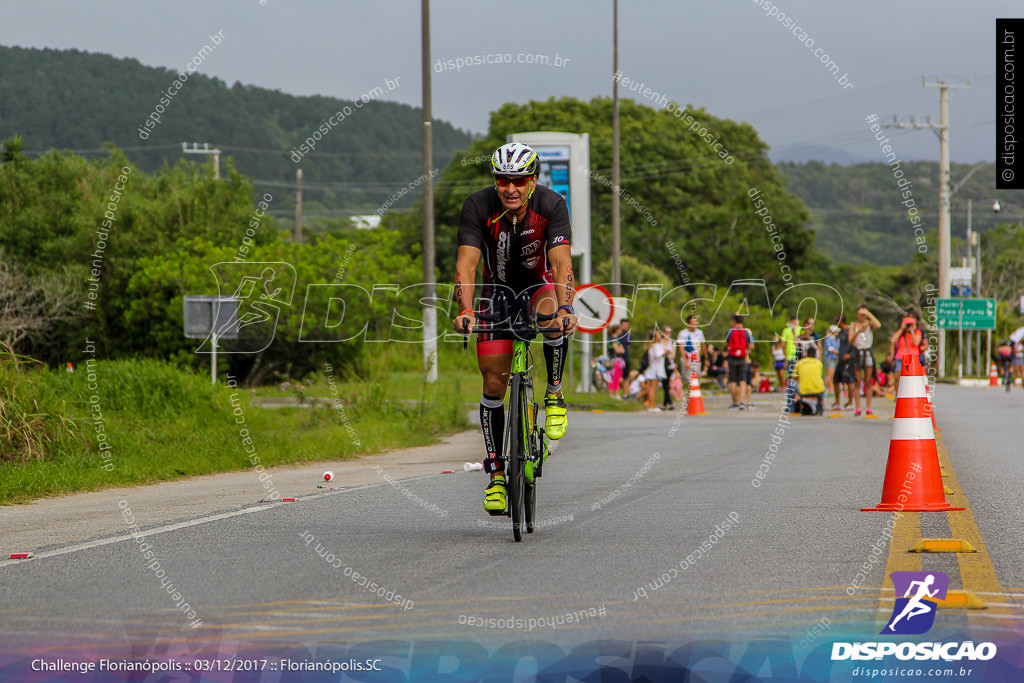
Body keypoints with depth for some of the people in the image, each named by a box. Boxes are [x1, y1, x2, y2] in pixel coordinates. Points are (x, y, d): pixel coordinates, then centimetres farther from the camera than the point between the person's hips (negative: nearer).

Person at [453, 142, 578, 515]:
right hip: (498, 289, 1)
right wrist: (465, 311, -46)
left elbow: (562, 262, -33)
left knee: (551, 315, -38)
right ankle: (496, 472, 6)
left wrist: (564, 308, -50)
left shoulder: (551, 205, -25)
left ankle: (555, 393, -15)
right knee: (494, 383, -5)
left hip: (539, 284, -1)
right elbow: (466, 263, -30)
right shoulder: (478, 206, -23)